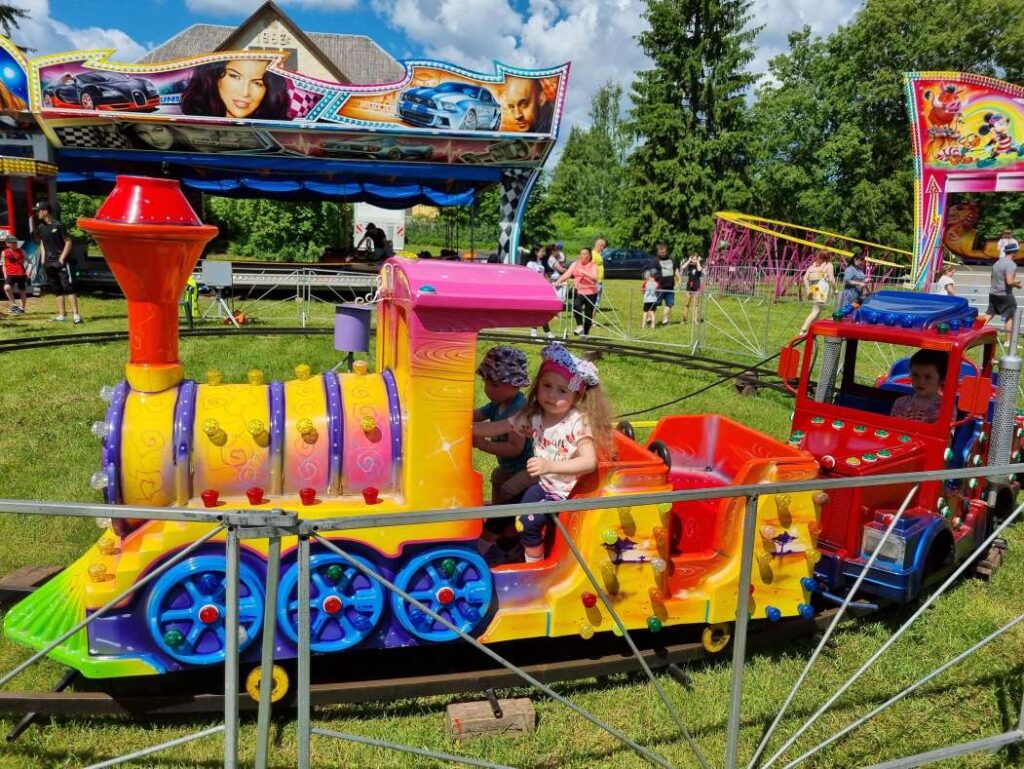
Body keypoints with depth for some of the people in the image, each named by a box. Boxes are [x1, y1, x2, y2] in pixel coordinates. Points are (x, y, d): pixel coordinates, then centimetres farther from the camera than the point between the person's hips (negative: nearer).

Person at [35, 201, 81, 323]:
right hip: (48, 263, 7)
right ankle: (62, 315, 12)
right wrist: (43, 258, 12)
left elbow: (68, 242, -7)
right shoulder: (40, 227, 13)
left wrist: (62, 258, -12)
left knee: (68, 287, -14)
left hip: (60, 262, -7)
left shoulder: (58, 225, -7)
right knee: (57, 289, 9)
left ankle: (75, 314, -18)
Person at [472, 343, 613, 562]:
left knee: (530, 521, -15)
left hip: (565, 491, -6)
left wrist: (550, 465, -41)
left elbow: (590, 462, -31)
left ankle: (534, 565, 7)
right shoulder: (533, 416, -6)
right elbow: (496, 428, -2)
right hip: (542, 484, 7)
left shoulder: (578, 422, -22)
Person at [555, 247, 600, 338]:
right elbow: (567, 274, -4)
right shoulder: (575, 264, 7)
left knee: (588, 314, 6)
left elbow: (595, 278, -17)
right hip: (579, 291, 1)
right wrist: (558, 281, -20)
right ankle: (579, 326, -13)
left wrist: (584, 272, -27)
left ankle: (585, 334, 22)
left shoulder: (593, 266, -1)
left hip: (590, 293, -1)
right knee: (575, 306, -27)